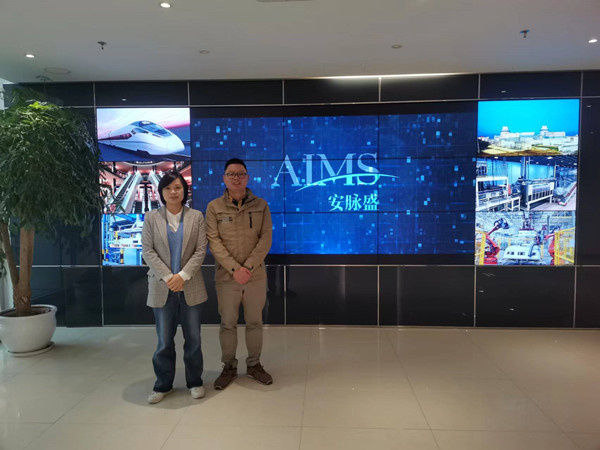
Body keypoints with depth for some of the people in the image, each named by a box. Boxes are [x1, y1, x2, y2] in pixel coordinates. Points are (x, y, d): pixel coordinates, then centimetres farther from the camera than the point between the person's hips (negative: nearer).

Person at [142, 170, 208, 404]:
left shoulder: (196, 216, 3)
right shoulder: (151, 217, 3)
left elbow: (200, 250, -2)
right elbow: (147, 251, -2)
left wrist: (183, 275, -14)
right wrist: (167, 277, -12)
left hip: (190, 287, 0)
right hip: (162, 287, 0)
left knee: (193, 338, 9)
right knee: (164, 340, 8)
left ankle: (194, 381, 24)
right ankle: (163, 385, 25)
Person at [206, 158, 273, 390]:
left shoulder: (261, 205, 2)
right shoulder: (214, 207, 0)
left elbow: (266, 239, -5)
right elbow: (214, 241, -7)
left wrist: (248, 267, -15)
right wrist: (234, 269, -17)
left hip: (256, 275, 1)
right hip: (226, 276, 0)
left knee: (254, 322, 11)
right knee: (227, 324, 9)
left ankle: (254, 364, 28)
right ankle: (229, 367, 26)